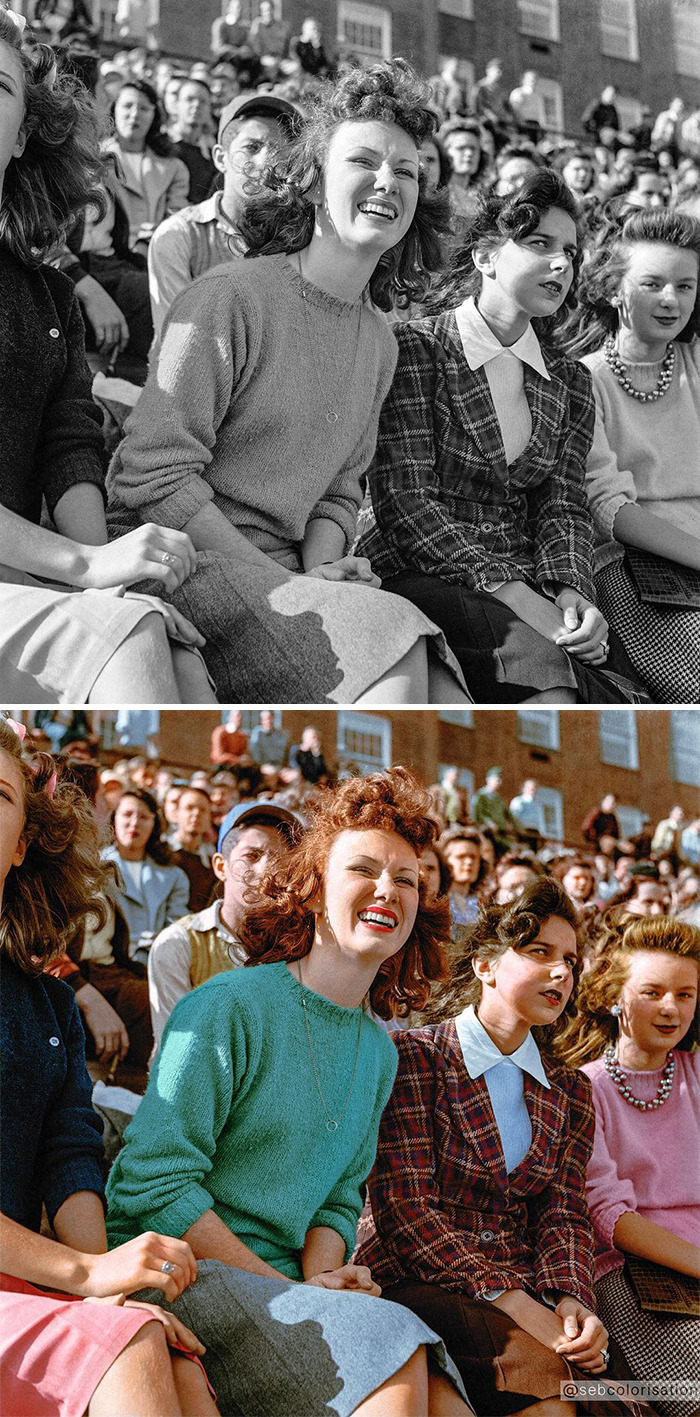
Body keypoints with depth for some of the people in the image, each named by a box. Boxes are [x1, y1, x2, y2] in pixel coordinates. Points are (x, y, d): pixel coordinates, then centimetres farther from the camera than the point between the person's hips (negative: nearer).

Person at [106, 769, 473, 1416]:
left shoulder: (377, 1049, 15)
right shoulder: (231, 1007, -9)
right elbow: (155, 1184, -14)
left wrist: (321, 1273, -8)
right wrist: (292, 1291, -17)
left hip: (282, 1283, 6)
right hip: (178, 1274, -6)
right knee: (392, 1349, -28)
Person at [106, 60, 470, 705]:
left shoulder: (378, 339, 17)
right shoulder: (231, 298, -8)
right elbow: (154, 476, -15)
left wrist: (324, 564, -6)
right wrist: (294, 585, -20)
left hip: (284, 567, 7)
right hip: (186, 559, -7)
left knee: (447, 701, -18)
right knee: (393, 642, -29)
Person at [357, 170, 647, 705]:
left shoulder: (570, 381, 18)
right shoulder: (415, 349, 0)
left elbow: (564, 506, 11)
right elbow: (406, 501, -9)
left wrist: (572, 591, -12)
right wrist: (515, 594, -18)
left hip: (528, 589, 5)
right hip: (420, 577, -5)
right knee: (540, 663, -35)